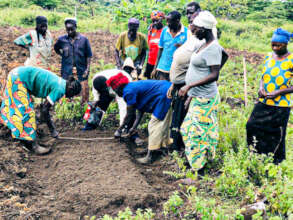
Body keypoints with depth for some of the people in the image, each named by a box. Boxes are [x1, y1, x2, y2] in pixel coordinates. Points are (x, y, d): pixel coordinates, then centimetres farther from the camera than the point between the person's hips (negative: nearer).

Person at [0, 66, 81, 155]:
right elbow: (44, 109, -19)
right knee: (26, 111, -8)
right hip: (19, 78, -10)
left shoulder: (61, 83, 8)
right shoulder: (60, 89, -19)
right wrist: (52, 129, -10)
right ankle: (32, 145, -5)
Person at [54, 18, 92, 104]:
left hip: (81, 71, -1)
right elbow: (56, 48, 24)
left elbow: (88, 55, 4)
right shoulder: (62, 39, 3)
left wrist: (87, 68, -4)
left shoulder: (83, 39, 0)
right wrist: (62, 54, 8)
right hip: (67, 71, 1)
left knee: (84, 92, -1)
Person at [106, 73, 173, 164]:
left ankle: (151, 155, 0)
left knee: (154, 125, -5)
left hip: (164, 95, -10)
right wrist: (134, 127, 18)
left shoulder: (129, 91, -11)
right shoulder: (134, 86, 17)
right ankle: (166, 144, 40)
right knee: (163, 123, 24)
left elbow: (130, 114, -4)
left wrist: (121, 127, 10)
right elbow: (141, 111, 18)